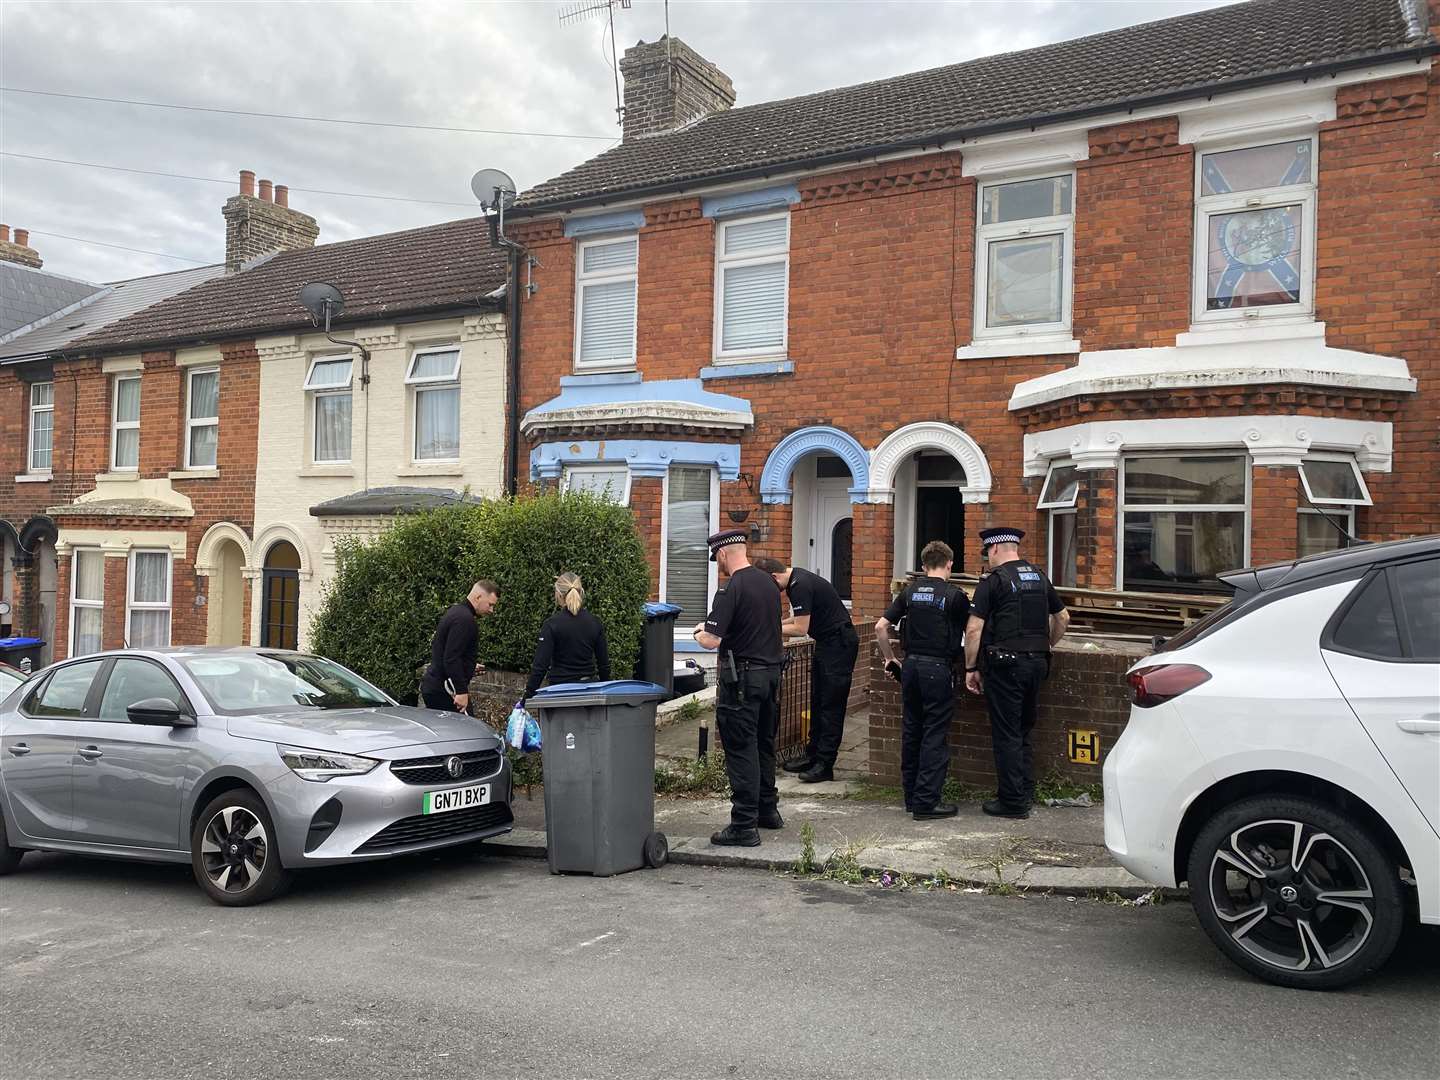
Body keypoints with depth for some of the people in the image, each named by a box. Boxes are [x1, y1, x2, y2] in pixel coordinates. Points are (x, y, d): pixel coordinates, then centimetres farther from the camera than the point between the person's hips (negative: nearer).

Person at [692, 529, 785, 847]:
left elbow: (711, 641, -22)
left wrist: (701, 631, 0)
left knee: (741, 749, -3)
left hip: (741, 678, -8)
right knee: (764, 744, 19)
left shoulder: (731, 589, -17)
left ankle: (744, 826, -1)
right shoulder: (769, 582, 7)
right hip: (771, 671, 8)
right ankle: (767, 810, 31)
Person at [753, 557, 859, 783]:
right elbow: (802, 618, 20)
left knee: (832, 705, -7)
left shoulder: (800, 586, -21)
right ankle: (813, 756, 18)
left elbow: (801, 629, -20)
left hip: (839, 643, -11)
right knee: (818, 703, 12)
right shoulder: (796, 581, 10)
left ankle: (825, 764, -5)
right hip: (826, 643, 11)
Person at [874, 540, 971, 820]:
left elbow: (881, 627, 4)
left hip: (911, 665, 5)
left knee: (911, 731, 13)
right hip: (938, 668, -5)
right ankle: (927, 802, -1)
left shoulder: (910, 591, 7)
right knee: (935, 735, -1)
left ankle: (911, 796, 21)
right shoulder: (955, 595, -6)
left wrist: (889, 658, 15)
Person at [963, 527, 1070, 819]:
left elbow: (974, 629, -13)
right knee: (1023, 730, 18)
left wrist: (971, 668, -6)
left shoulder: (993, 580, -8)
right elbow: (1062, 617, 21)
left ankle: (1013, 801, 4)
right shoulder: (1039, 576, 12)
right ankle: (1026, 792, 22)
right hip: (1037, 663, 7)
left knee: (1006, 734, 0)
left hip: (1005, 664, -7)